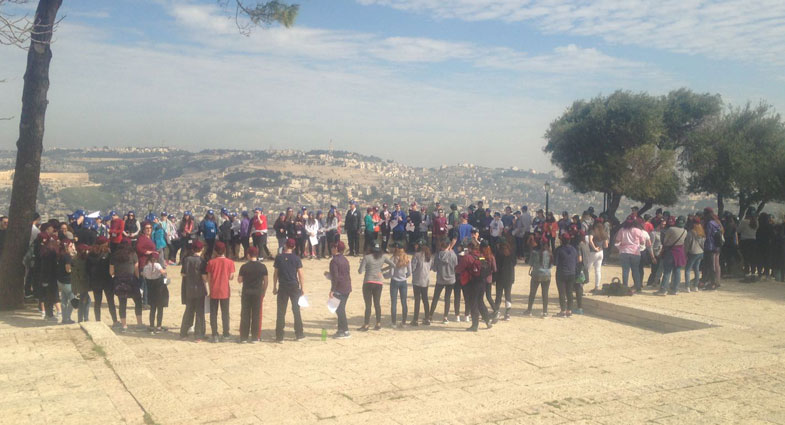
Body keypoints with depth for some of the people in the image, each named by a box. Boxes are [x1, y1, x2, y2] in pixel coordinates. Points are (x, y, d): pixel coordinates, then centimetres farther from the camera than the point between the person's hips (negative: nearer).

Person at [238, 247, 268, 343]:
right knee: (256, 315, 5)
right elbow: (265, 282, 1)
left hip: (246, 293, 0)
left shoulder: (244, 267, -6)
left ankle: (243, 337, 9)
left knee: (245, 315, 7)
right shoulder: (262, 267, -2)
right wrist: (263, 293, 11)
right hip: (258, 293, 1)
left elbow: (239, 280, 1)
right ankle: (255, 337, 6)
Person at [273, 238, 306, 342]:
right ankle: (299, 334, 14)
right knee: (296, 311, 10)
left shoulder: (279, 258, -2)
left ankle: (279, 336, 3)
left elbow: (275, 273, 0)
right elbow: (300, 274, -4)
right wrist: (303, 288, 2)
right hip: (294, 287, 0)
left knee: (281, 312, 4)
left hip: (283, 287, 0)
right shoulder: (296, 258, -4)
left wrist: (274, 287, 8)